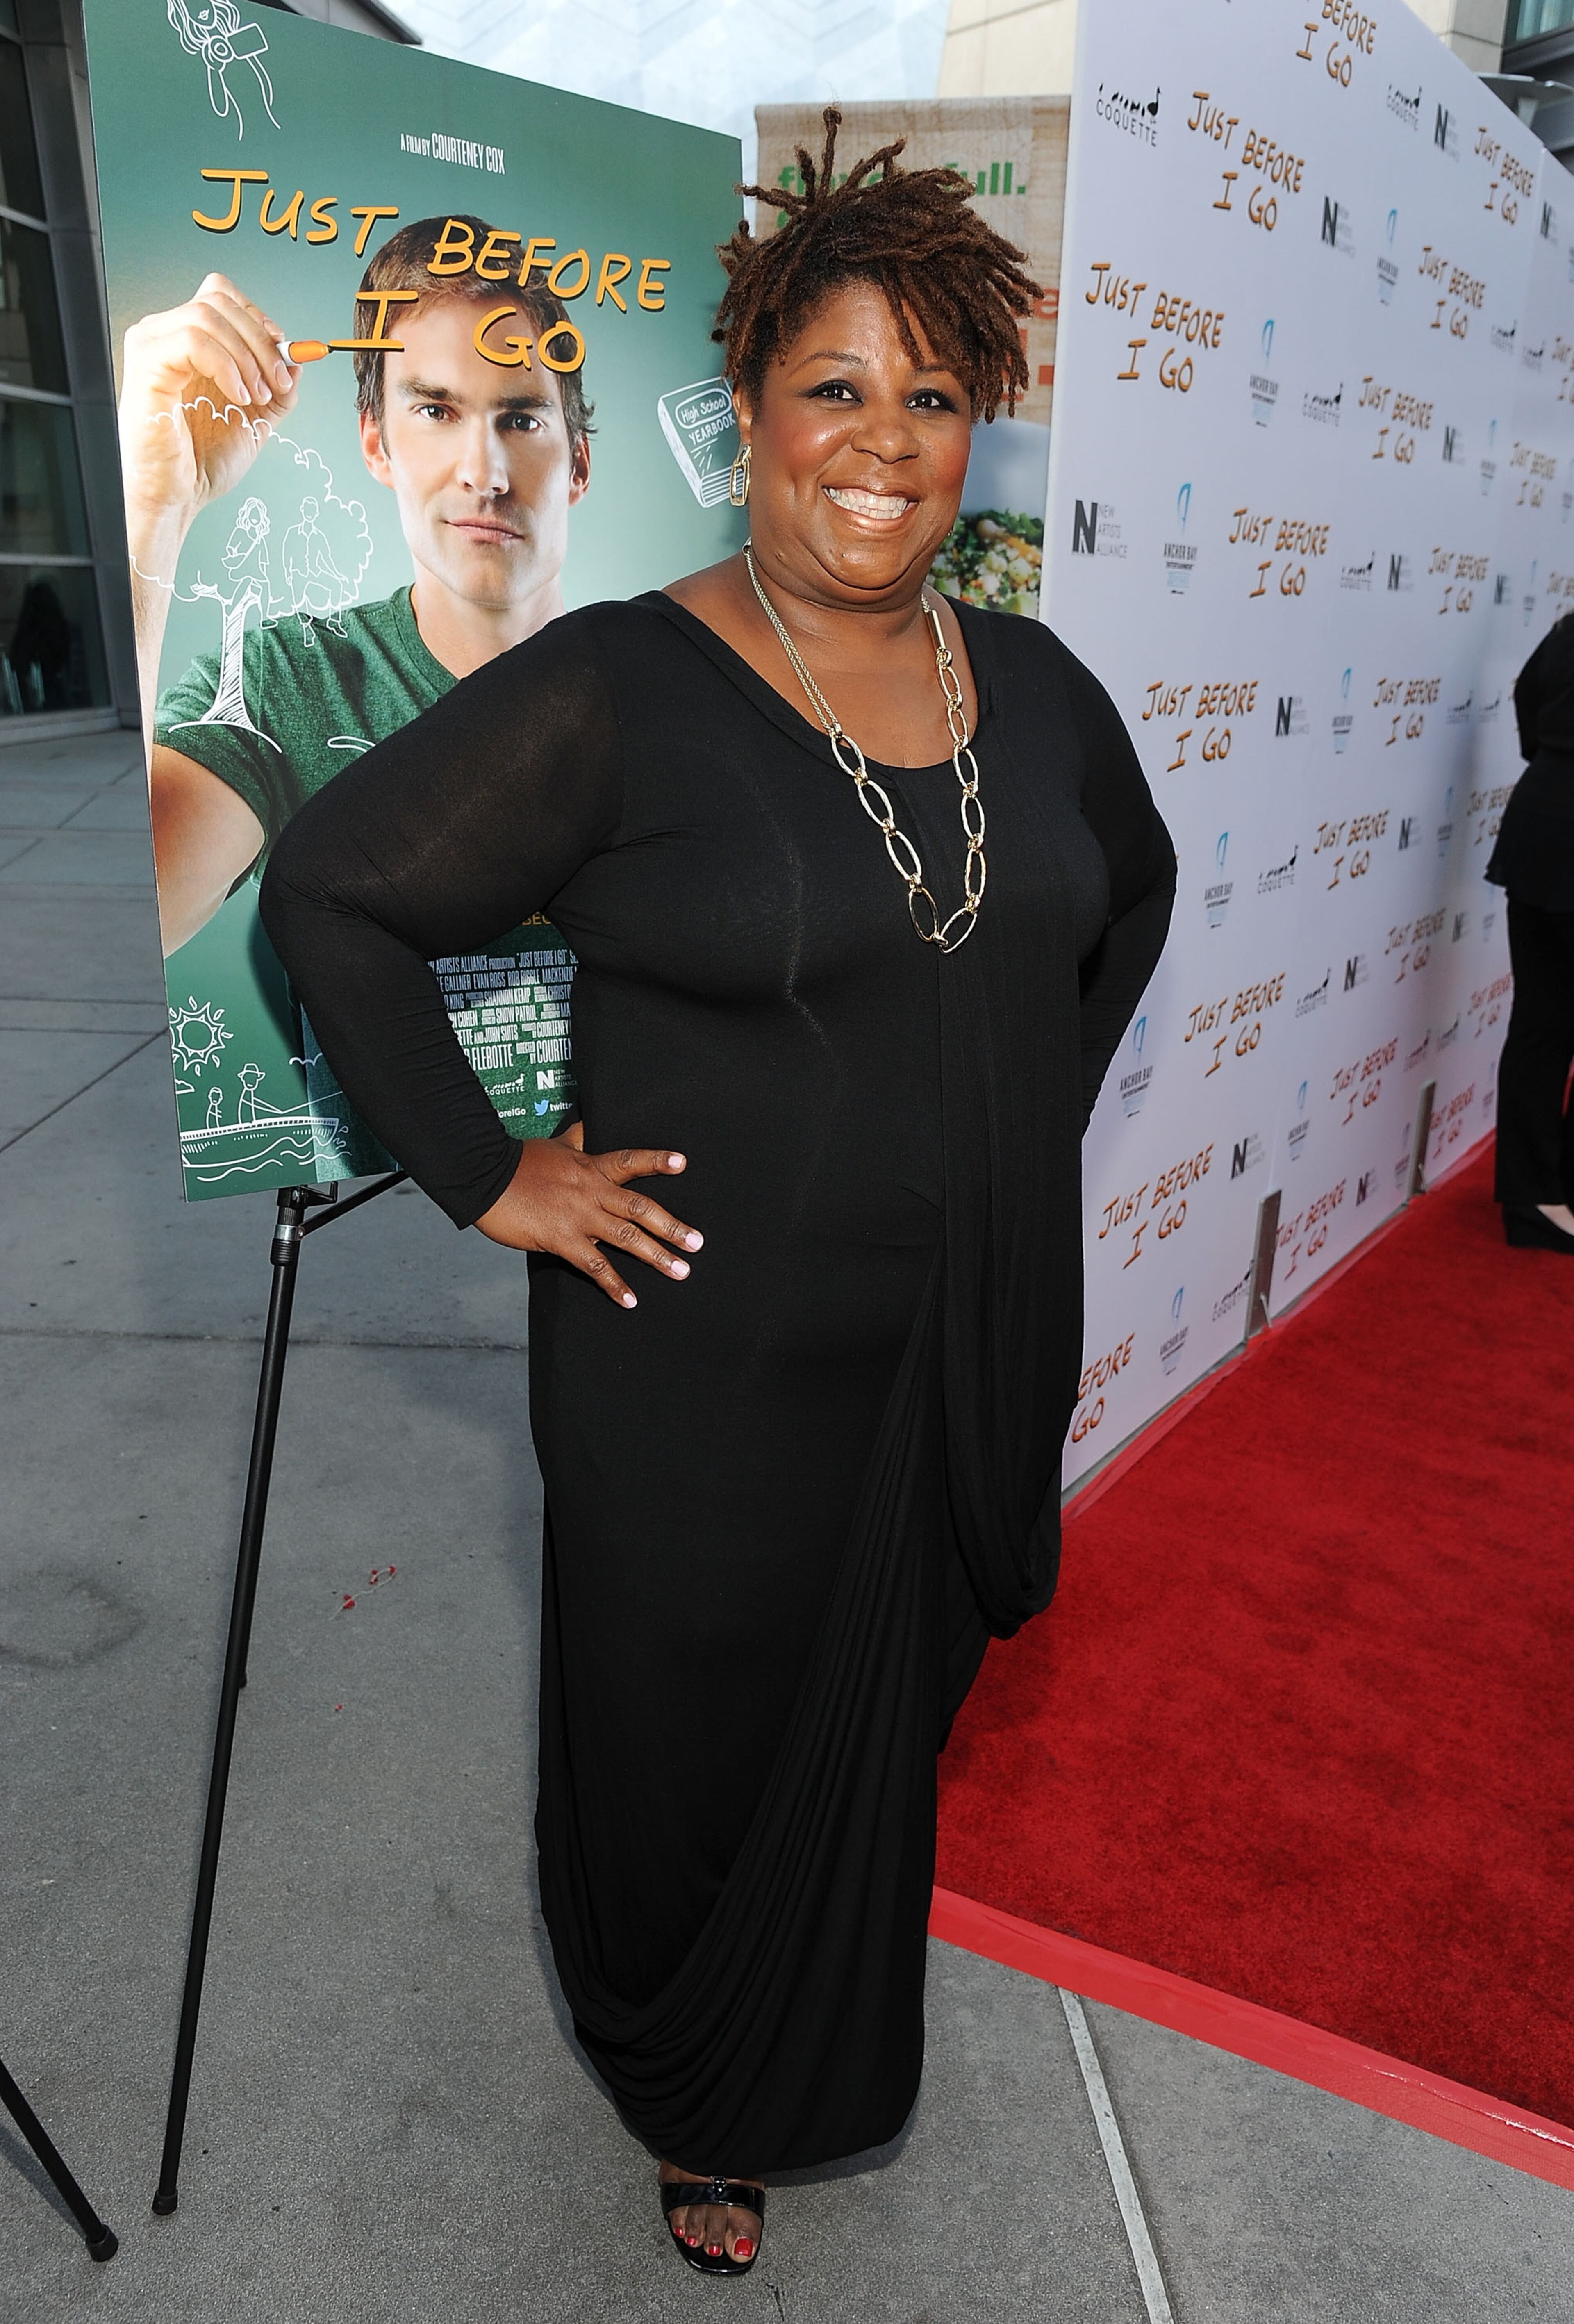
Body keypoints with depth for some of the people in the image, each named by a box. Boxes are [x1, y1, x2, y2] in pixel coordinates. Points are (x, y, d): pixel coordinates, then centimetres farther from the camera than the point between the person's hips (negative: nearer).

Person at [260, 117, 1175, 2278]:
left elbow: (1133, 888, 21)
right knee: (703, 1742, 15)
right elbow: (330, 891, -11)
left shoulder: (1034, 684, 3)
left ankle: (809, 2080, 56)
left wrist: (1038, 1108, 11)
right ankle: (695, 2097, 51)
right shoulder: (613, 689, -15)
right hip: (714, 1362, -5)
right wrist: (488, 1176, -14)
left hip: (974, 1344, 5)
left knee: (885, 1724, 23)